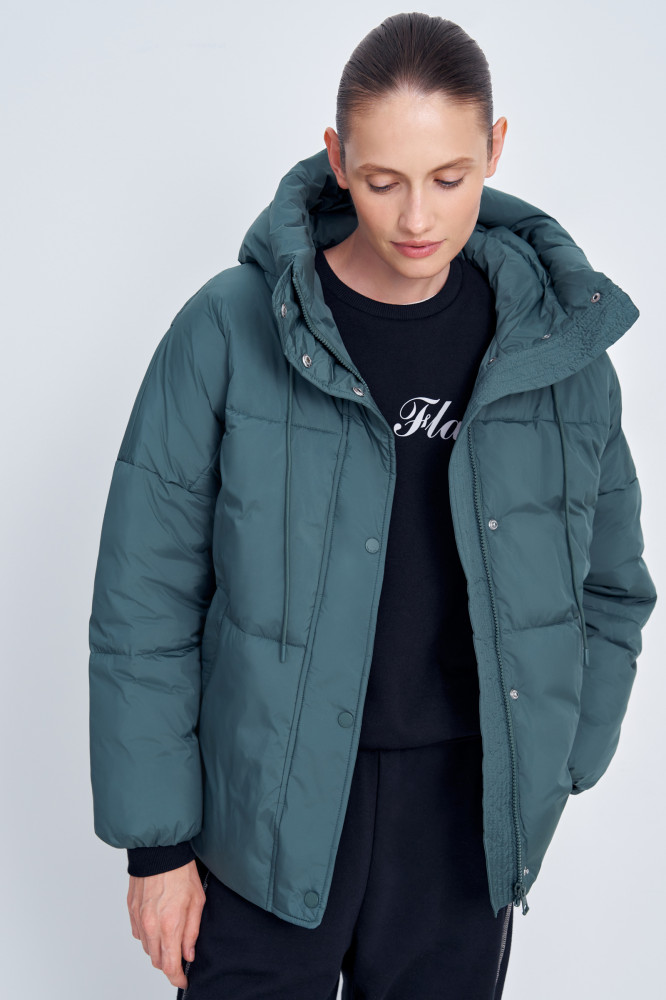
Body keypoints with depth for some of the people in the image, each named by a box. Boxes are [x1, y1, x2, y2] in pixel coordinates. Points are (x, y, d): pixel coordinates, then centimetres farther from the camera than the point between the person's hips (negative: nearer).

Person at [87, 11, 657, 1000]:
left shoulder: (559, 338, -3)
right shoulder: (229, 331, -12)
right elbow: (145, 603, -7)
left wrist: (552, 772, 6)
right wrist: (157, 841, -5)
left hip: (467, 815, 3)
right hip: (273, 812, -2)